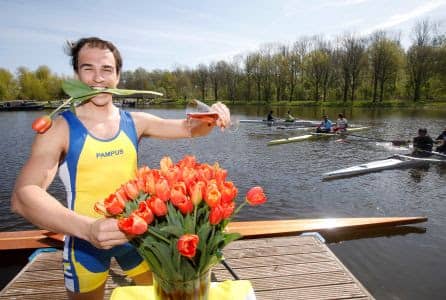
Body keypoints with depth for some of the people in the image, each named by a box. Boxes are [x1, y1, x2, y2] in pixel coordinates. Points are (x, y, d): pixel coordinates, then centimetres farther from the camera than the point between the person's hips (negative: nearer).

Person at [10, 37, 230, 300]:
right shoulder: (60, 129, -14)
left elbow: (189, 128, 0)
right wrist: (87, 227, -41)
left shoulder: (135, 122, -3)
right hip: (84, 241, -3)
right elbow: (23, 196, -24)